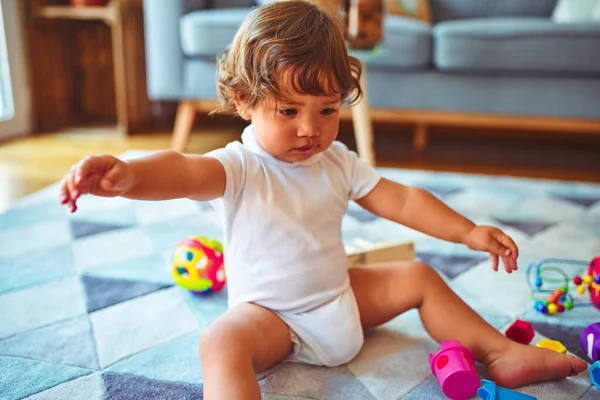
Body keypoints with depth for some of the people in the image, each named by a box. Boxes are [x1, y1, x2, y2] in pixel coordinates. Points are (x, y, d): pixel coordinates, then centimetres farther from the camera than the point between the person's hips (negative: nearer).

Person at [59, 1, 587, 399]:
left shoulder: (338, 162, -2)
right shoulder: (240, 167, -21)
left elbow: (399, 199, 3)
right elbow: (185, 171, -42)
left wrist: (469, 232, -2)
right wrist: (126, 174, -64)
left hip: (341, 296, 6)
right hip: (269, 313, -5)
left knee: (419, 277, 4)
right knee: (221, 342, -34)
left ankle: (501, 353, 15)